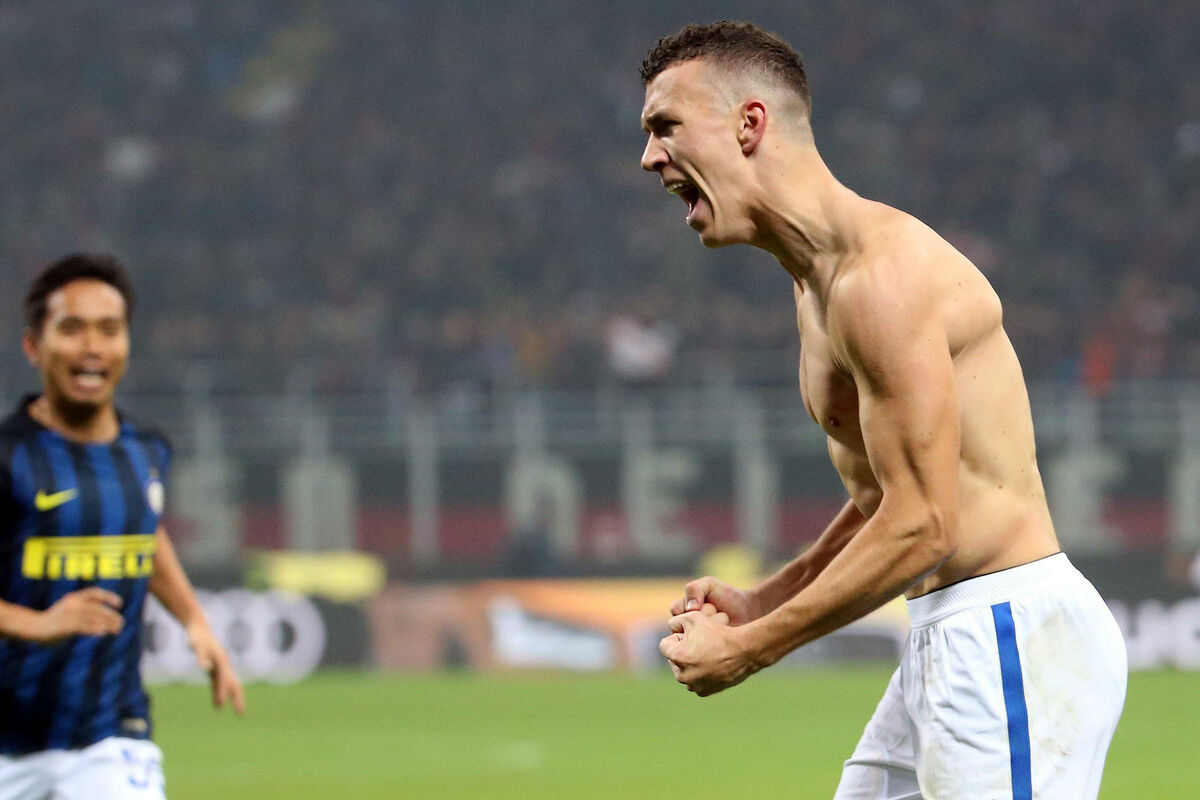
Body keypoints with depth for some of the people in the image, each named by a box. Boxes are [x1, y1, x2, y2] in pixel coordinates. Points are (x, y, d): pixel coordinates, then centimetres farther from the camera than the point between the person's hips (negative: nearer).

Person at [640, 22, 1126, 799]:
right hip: (951, 640, 11)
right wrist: (759, 603, 11)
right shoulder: (819, 279, 16)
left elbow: (922, 526, -20)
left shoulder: (881, 275, -17)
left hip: (1014, 635, -11)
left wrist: (748, 648, -13)